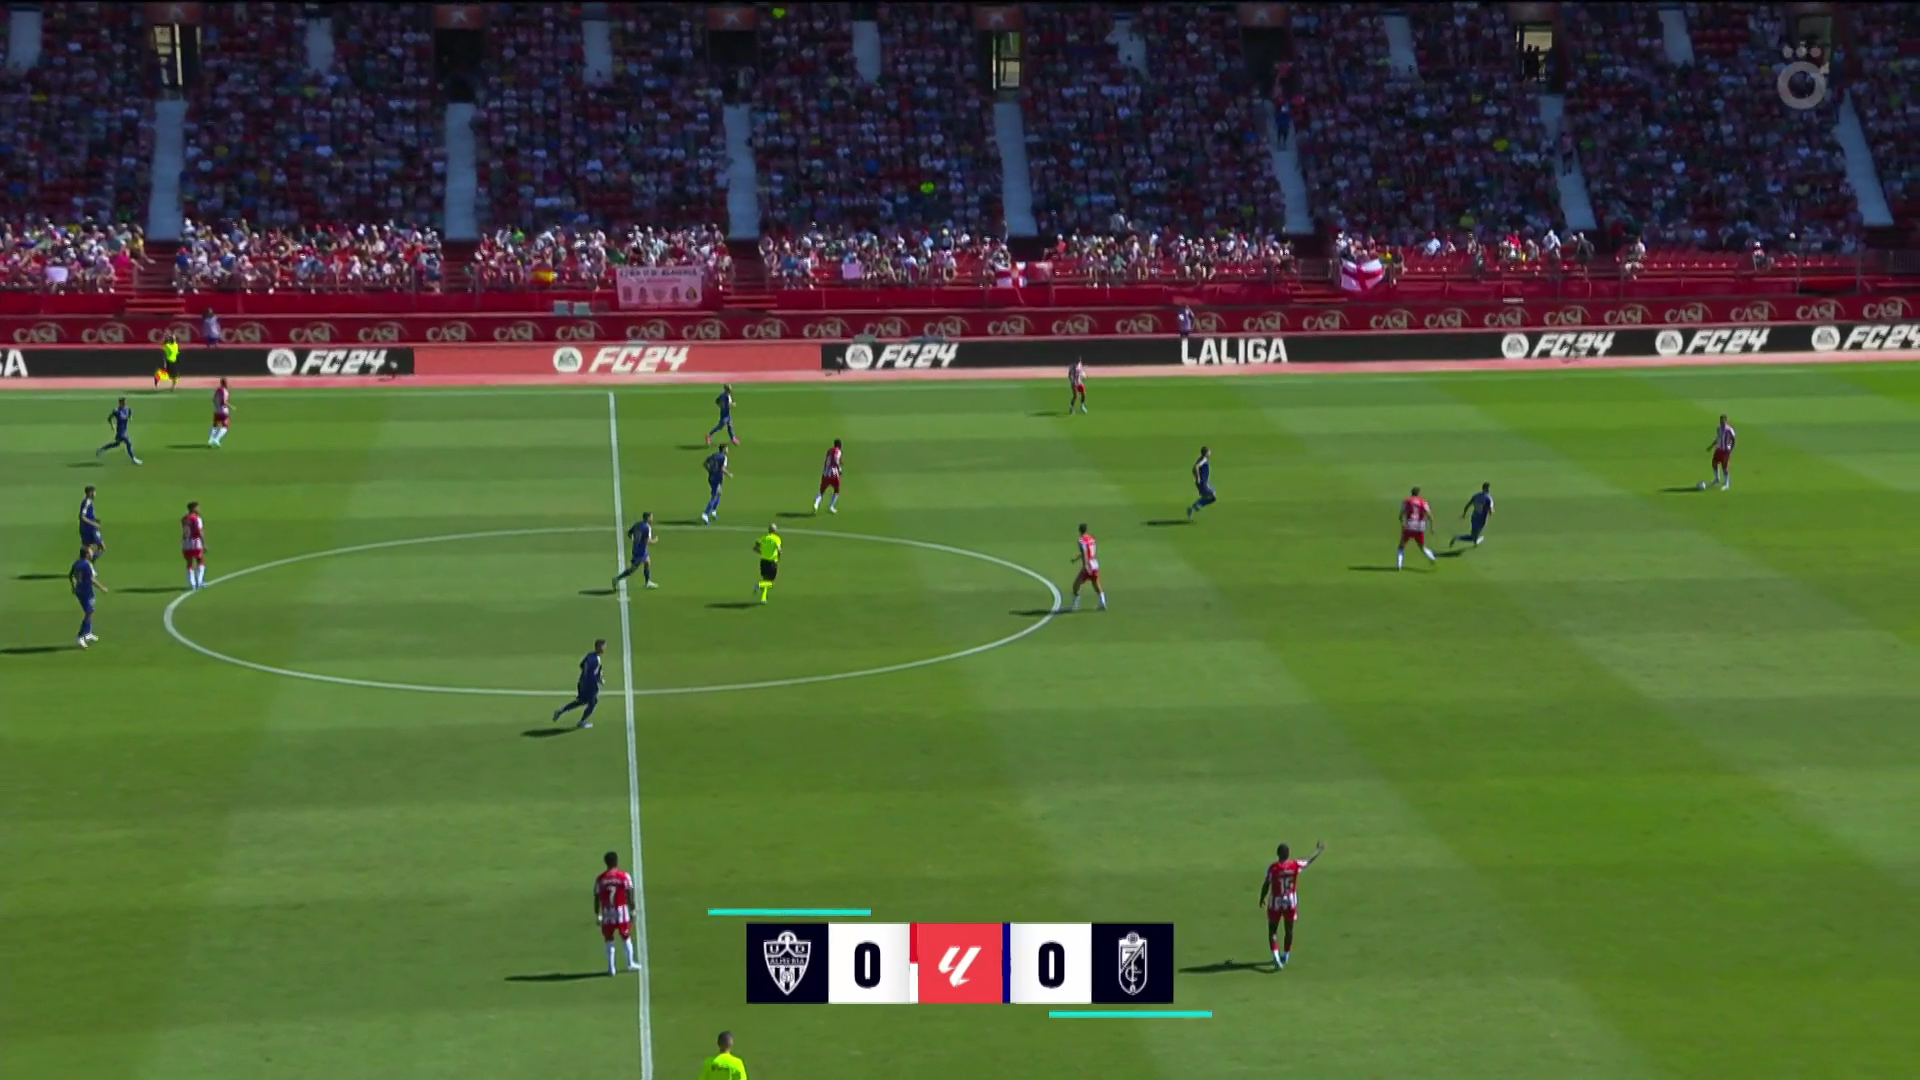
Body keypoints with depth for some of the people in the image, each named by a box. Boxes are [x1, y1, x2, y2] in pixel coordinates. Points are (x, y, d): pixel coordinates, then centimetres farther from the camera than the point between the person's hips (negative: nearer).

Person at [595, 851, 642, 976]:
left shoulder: (600, 879, 0)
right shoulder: (625, 876, -4)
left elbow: (597, 898, 1)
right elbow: (630, 895, -5)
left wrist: (597, 915, 8)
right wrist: (632, 910, 3)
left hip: (607, 913, 1)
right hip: (622, 910, -1)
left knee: (609, 940, 9)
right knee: (626, 938, 17)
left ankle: (611, 968, 7)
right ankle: (631, 963, 18)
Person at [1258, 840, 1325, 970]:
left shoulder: (1273, 868, -18)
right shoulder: (1295, 865, -10)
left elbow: (1266, 885, -14)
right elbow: (1308, 861, 8)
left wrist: (1262, 900, 2)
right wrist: (1318, 851, 26)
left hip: (1275, 903, -3)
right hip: (1291, 902, 3)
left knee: (1272, 931, 3)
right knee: (1289, 930, 20)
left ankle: (1276, 957, -16)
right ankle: (1286, 955, 36)